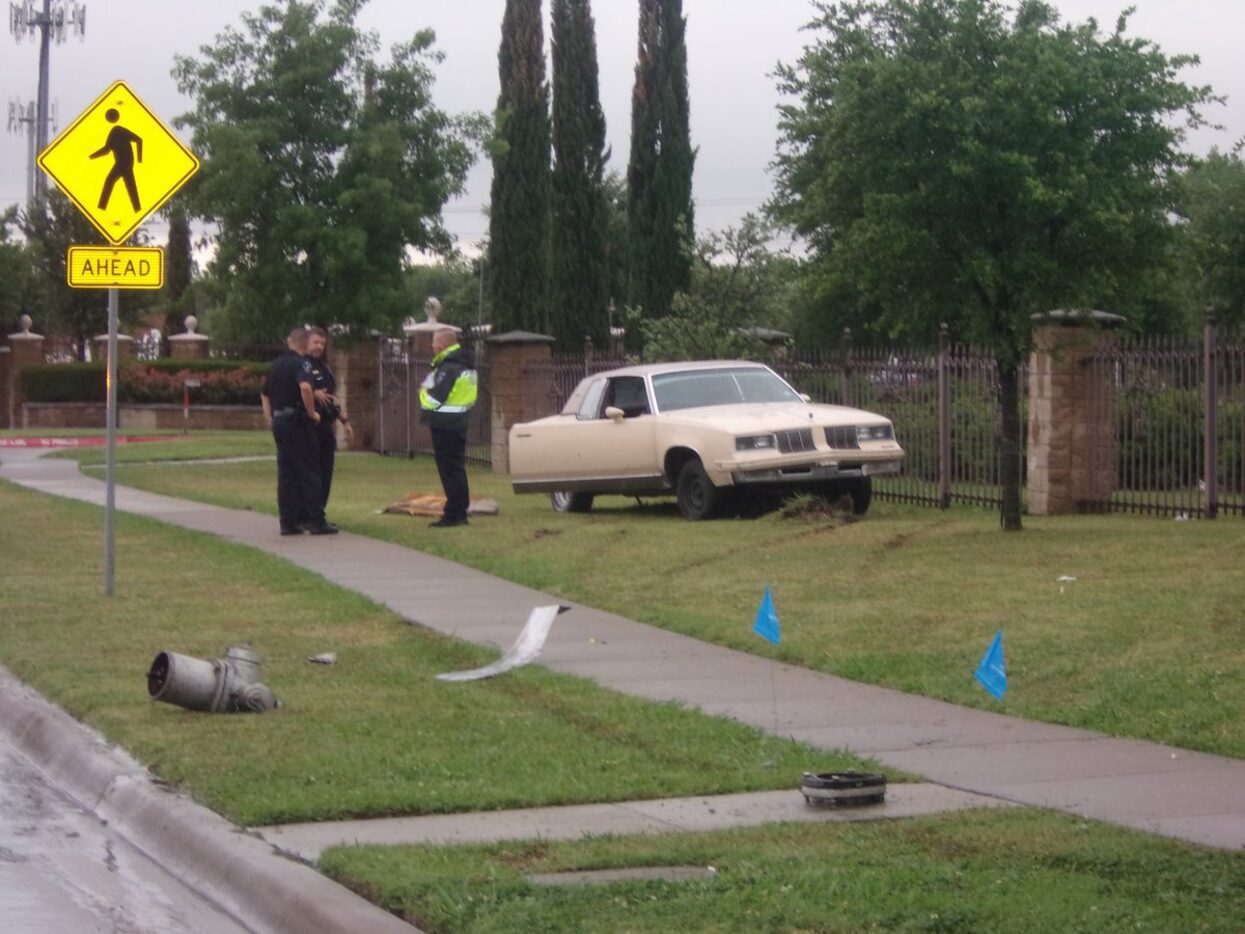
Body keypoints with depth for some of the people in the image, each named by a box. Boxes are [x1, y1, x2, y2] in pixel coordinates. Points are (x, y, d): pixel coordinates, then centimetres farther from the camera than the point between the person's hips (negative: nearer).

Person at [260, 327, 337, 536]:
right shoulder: (301, 363, -10)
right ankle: (316, 521, -6)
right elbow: (305, 387, -30)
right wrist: (311, 413, -19)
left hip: (279, 422, 8)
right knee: (309, 471, -4)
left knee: (286, 474, 8)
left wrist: (270, 420, 25)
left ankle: (288, 522, 7)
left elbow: (265, 395, 25)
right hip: (297, 422, -8)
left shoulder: (276, 364, 15)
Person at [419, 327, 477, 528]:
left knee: (449, 469, -6)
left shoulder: (448, 368, -20)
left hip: (445, 426, -10)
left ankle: (454, 514, -4)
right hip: (459, 422, 10)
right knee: (456, 468, 16)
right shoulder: (464, 364, 12)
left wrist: (423, 391, -1)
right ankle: (460, 512, 21)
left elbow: (433, 399, -22)